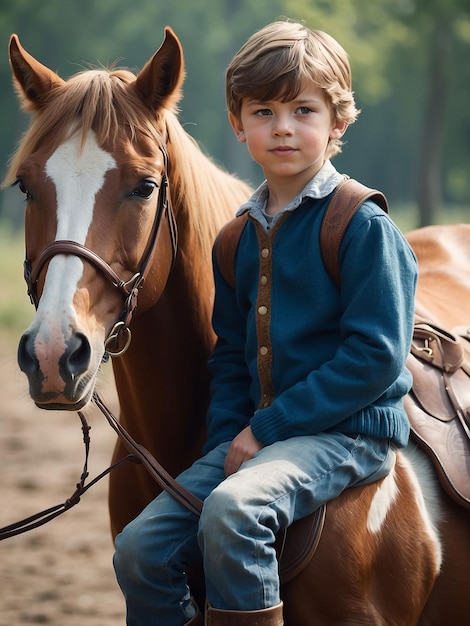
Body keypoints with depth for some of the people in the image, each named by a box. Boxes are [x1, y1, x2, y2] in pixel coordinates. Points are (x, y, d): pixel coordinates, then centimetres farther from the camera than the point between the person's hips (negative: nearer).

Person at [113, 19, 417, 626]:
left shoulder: (364, 225, -9)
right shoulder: (239, 237, 12)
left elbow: (375, 355, -15)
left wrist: (269, 428, -16)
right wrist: (229, 438, 2)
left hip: (347, 431, -7)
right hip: (257, 433, 7)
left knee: (233, 509, -34)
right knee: (139, 547, -7)